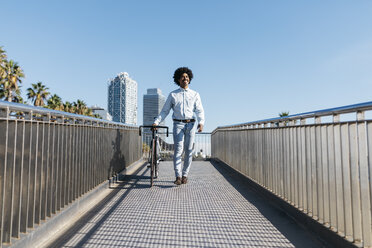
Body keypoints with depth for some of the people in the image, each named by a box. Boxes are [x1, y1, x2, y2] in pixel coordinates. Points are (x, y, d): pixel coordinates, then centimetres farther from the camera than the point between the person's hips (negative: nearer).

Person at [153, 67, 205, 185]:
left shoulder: (195, 94, 13)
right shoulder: (173, 95, 11)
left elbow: (199, 110, 4)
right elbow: (165, 111, 11)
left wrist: (201, 122, -14)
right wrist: (156, 122, -2)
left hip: (191, 124, 1)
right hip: (178, 124, -1)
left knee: (189, 151, 2)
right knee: (178, 150, -11)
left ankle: (185, 175, 15)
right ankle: (178, 176, -7)